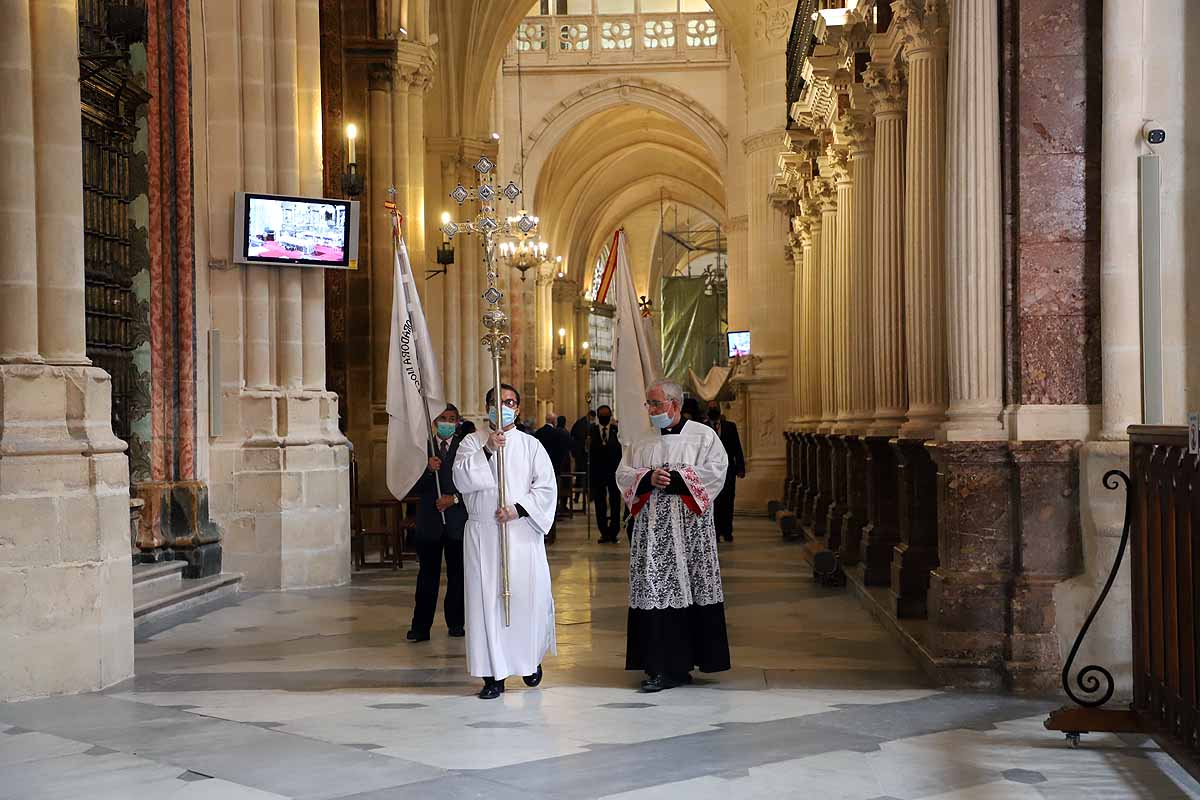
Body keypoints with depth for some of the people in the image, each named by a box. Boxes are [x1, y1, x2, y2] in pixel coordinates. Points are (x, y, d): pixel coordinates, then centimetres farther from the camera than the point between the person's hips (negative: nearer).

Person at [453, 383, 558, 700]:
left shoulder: (531, 445, 7)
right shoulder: (472, 442, 8)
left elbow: (546, 486, -1)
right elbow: (462, 480, -7)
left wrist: (518, 509, -13)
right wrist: (487, 451, -17)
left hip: (522, 531, 0)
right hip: (482, 534, 0)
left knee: (527, 596, 2)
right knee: (486, 600, -2)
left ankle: (531, 658, 27)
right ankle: (493, 674, 2)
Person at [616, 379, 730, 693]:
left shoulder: (703, 435, 4)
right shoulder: (642, 443, 16)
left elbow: (716, 469, -8)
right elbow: (623, 474, 8)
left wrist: (676, 478, -12)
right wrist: (649, 478, -11)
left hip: (689, 527, -3)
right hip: (652, 529, 3)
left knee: (689, 589, -3)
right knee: (655, 592, -3)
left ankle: (678, 666, 4)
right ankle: (661, 667, 0)